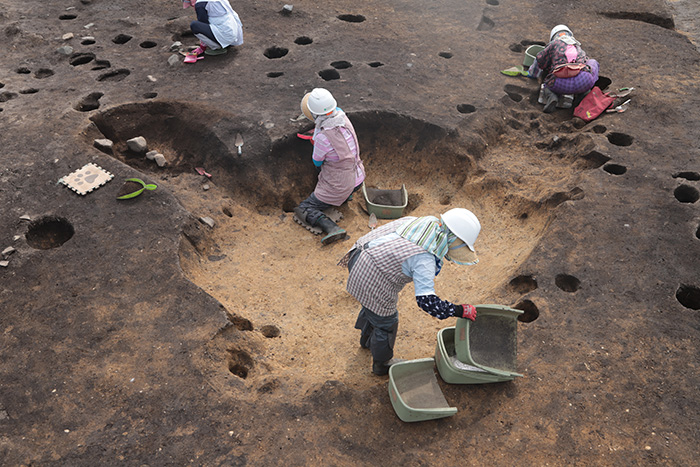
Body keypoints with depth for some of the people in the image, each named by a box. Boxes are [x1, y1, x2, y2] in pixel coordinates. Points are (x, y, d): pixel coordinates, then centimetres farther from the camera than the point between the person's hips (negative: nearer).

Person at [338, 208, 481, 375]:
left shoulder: (423, 222, -2)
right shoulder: (425, 258, -27)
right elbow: (426, 300, -29)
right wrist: (460, 311, -19)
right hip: (371, 279, -9)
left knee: (373, 304, 34)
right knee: (386, 322, 13)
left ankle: (367, 338, 62)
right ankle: (382, 364, 38)